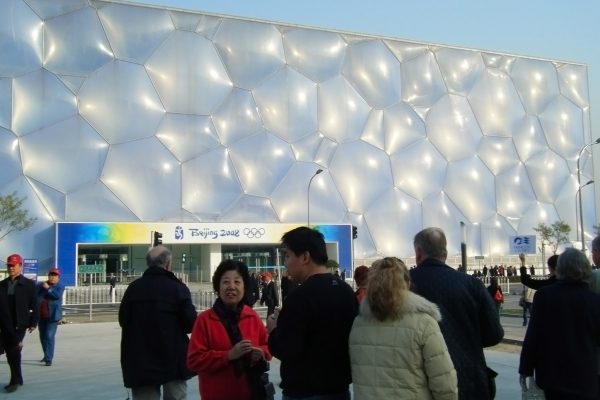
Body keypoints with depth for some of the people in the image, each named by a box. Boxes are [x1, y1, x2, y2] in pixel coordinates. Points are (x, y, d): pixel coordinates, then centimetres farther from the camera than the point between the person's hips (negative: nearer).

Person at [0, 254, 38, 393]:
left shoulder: (29, 284, -2)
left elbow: (34, 305, -3)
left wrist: (33, 323, -8)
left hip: (20, 324, -4)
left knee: (14, 351, -8)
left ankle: (15, 381, 0)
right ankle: (17, 379, 22)